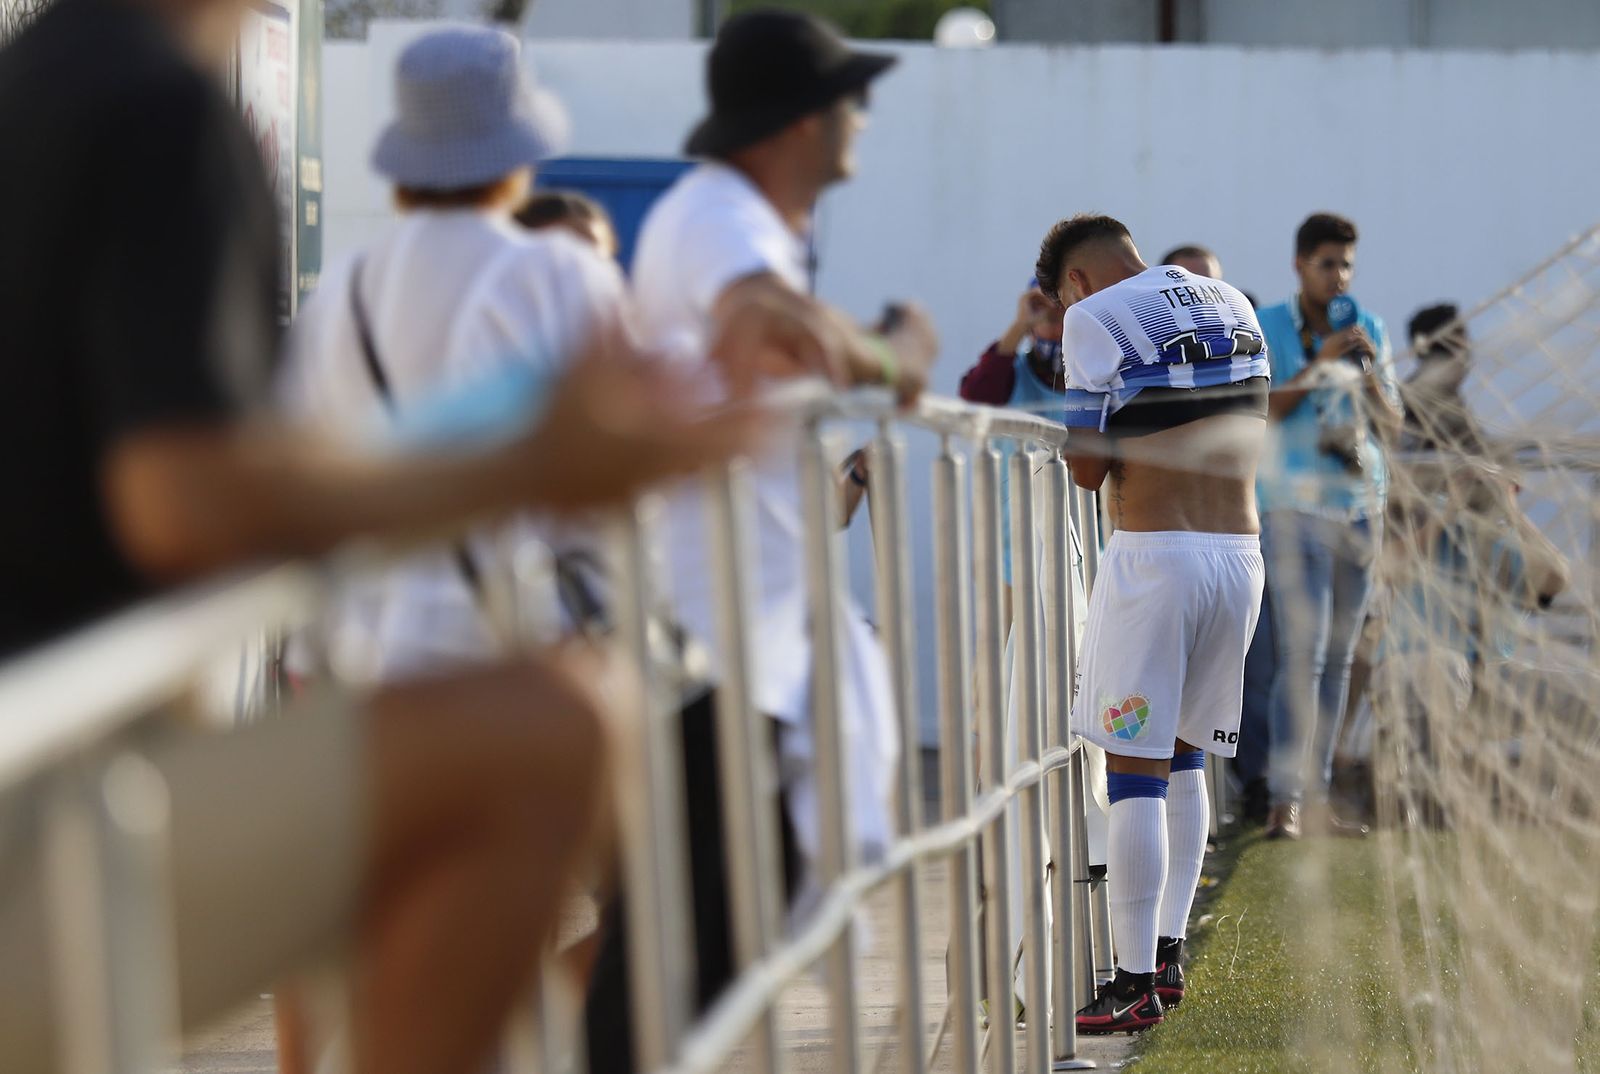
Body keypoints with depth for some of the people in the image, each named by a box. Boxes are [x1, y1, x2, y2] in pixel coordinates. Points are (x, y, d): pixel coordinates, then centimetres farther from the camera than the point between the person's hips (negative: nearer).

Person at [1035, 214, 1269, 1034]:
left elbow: (1088, 468, -9)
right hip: (1240, 552, 7)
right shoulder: (1232, 305, 15)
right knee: (1184, 766, 17)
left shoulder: (1097, 318, -6)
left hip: (1154, 558, -7)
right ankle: (1168, 957, 21)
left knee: (1135, 774, -3)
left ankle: (1136, 984, -3)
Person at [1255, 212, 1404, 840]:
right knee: (1302, 653, -14)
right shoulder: (1263, 330, -1)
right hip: (1295, 507, -5)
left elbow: (1391, 427, 9)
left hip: (1361, 505, 5)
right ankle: (1284, 800, -15)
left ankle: (1316, 797, 10)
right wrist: (1319, 364, -17)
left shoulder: (1369, 330, 10)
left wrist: (1367, 372, -9)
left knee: (1338, 659, 5)